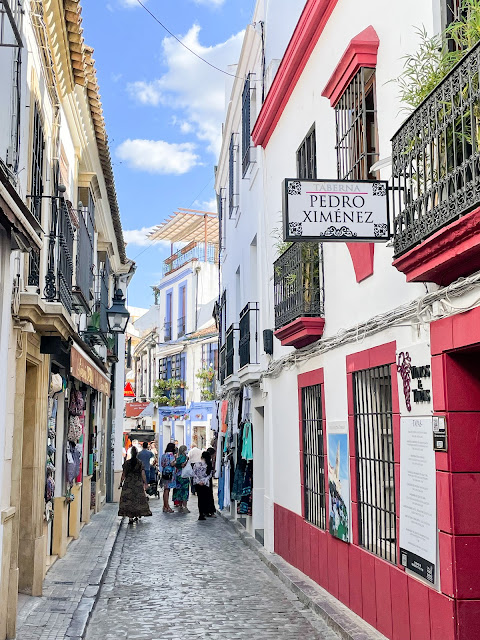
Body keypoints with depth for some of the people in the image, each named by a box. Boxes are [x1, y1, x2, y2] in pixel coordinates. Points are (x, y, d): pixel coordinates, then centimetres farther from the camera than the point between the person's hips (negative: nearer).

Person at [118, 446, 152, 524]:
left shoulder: (126, 463, -3)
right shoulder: (140, 463, -3)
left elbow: (124, 474, 0)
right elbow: (143, 474, -5)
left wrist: (121, 483, 8)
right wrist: (145, 483, 1)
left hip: (128, 483, 0)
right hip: (138, 483, 0)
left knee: (128, 500, 1)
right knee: (138, 499, 14)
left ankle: (130, 518, -7)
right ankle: (137, 515, 22)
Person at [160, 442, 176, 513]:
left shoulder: (164, 455, 13)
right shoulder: (171, 454, -11)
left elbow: (162, 465, 15)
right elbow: (172, 464, -18)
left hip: (164, 473, 8)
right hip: (169, 473, -8)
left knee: (165, 490, 11)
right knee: (167, 490, -6)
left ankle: (165, 506, 15)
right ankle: (167, 507, -3)